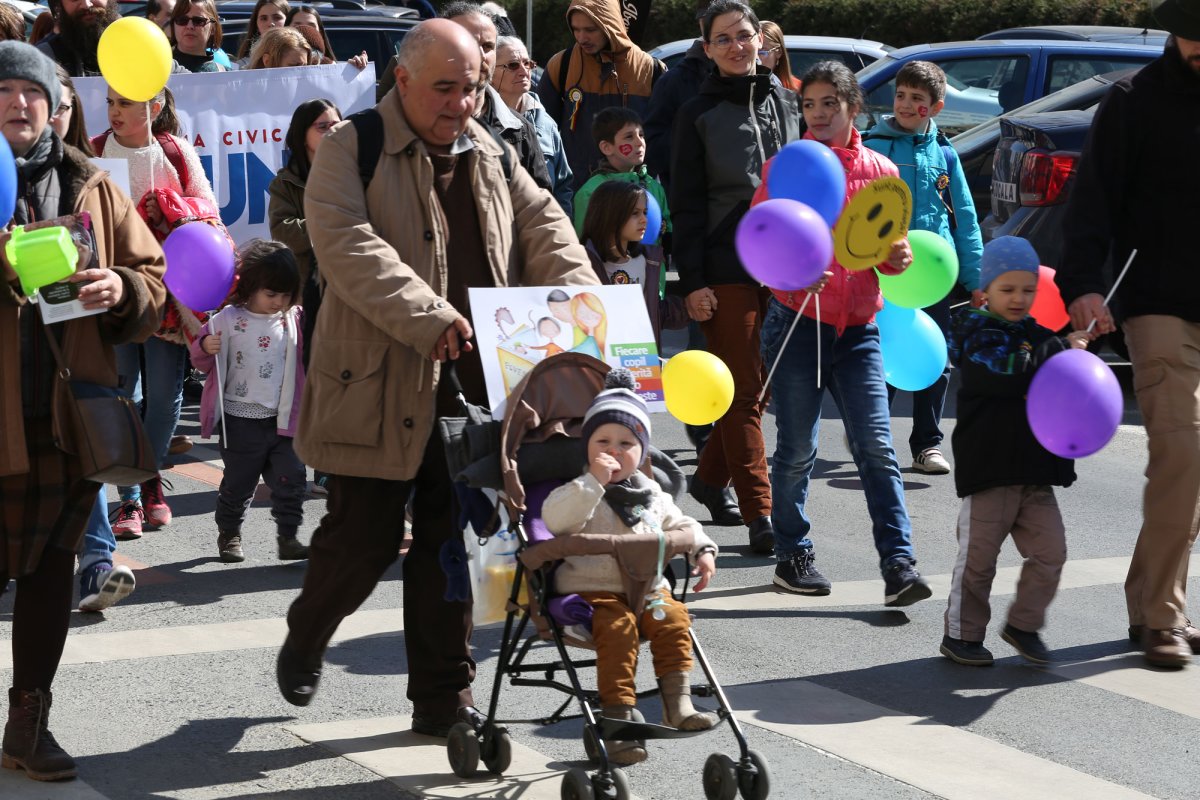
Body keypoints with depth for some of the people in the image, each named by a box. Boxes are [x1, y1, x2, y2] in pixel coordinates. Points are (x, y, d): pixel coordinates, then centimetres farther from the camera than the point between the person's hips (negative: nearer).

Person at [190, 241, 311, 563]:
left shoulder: (295, 321, 3)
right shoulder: (229, 320, -7)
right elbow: (203, 362, 0)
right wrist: (206, 348, -22)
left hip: (282, 419, 3)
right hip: (241, 422, -3)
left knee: (291, 478, 0)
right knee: (238, 482, 8)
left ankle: (288, 538, 10)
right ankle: (228, 535, 25)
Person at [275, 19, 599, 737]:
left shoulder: (492, 157, 15)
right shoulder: (352, 152, -5)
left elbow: (542, 224, 10)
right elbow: (350, 247, -19)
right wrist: (431, 320, -28)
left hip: (475, 384, 5)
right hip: (380, 383, -5)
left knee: (452, 542, 7)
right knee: (365, 537, 1)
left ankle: (444, 697, 15)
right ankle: (304, 644, 30)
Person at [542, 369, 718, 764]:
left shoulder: (651, 493, 16)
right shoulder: (581, 492, -2)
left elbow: (679, 524, 27)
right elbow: (555, 518, -22)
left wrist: (703, 550, 8)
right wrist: (594, 480, -24)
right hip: (594, 590, -5)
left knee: (673, 619, -21)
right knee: (617, 629, -29)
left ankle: (678, 705, -17)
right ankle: (618, 718, -28)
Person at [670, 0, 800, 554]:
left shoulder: (785, 105, 12)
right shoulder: (698, 114, 1)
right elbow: (686, 203, -1)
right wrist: (692, 281, -8)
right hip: (726, 268, -4)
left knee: (763, 385, 9)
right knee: (742, 391, -5)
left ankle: (710, 478, 29)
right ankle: (759, 515, -6)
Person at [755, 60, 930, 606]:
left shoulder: (879, 170, 8)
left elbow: (886, 249, 16)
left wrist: (898, 257, -8)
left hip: (858, 326, 1)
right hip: (797, 321, -1)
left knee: (875, 446, -7)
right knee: (797, 449, 4)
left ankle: (899, 566, -10)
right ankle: (793, 556, 19)